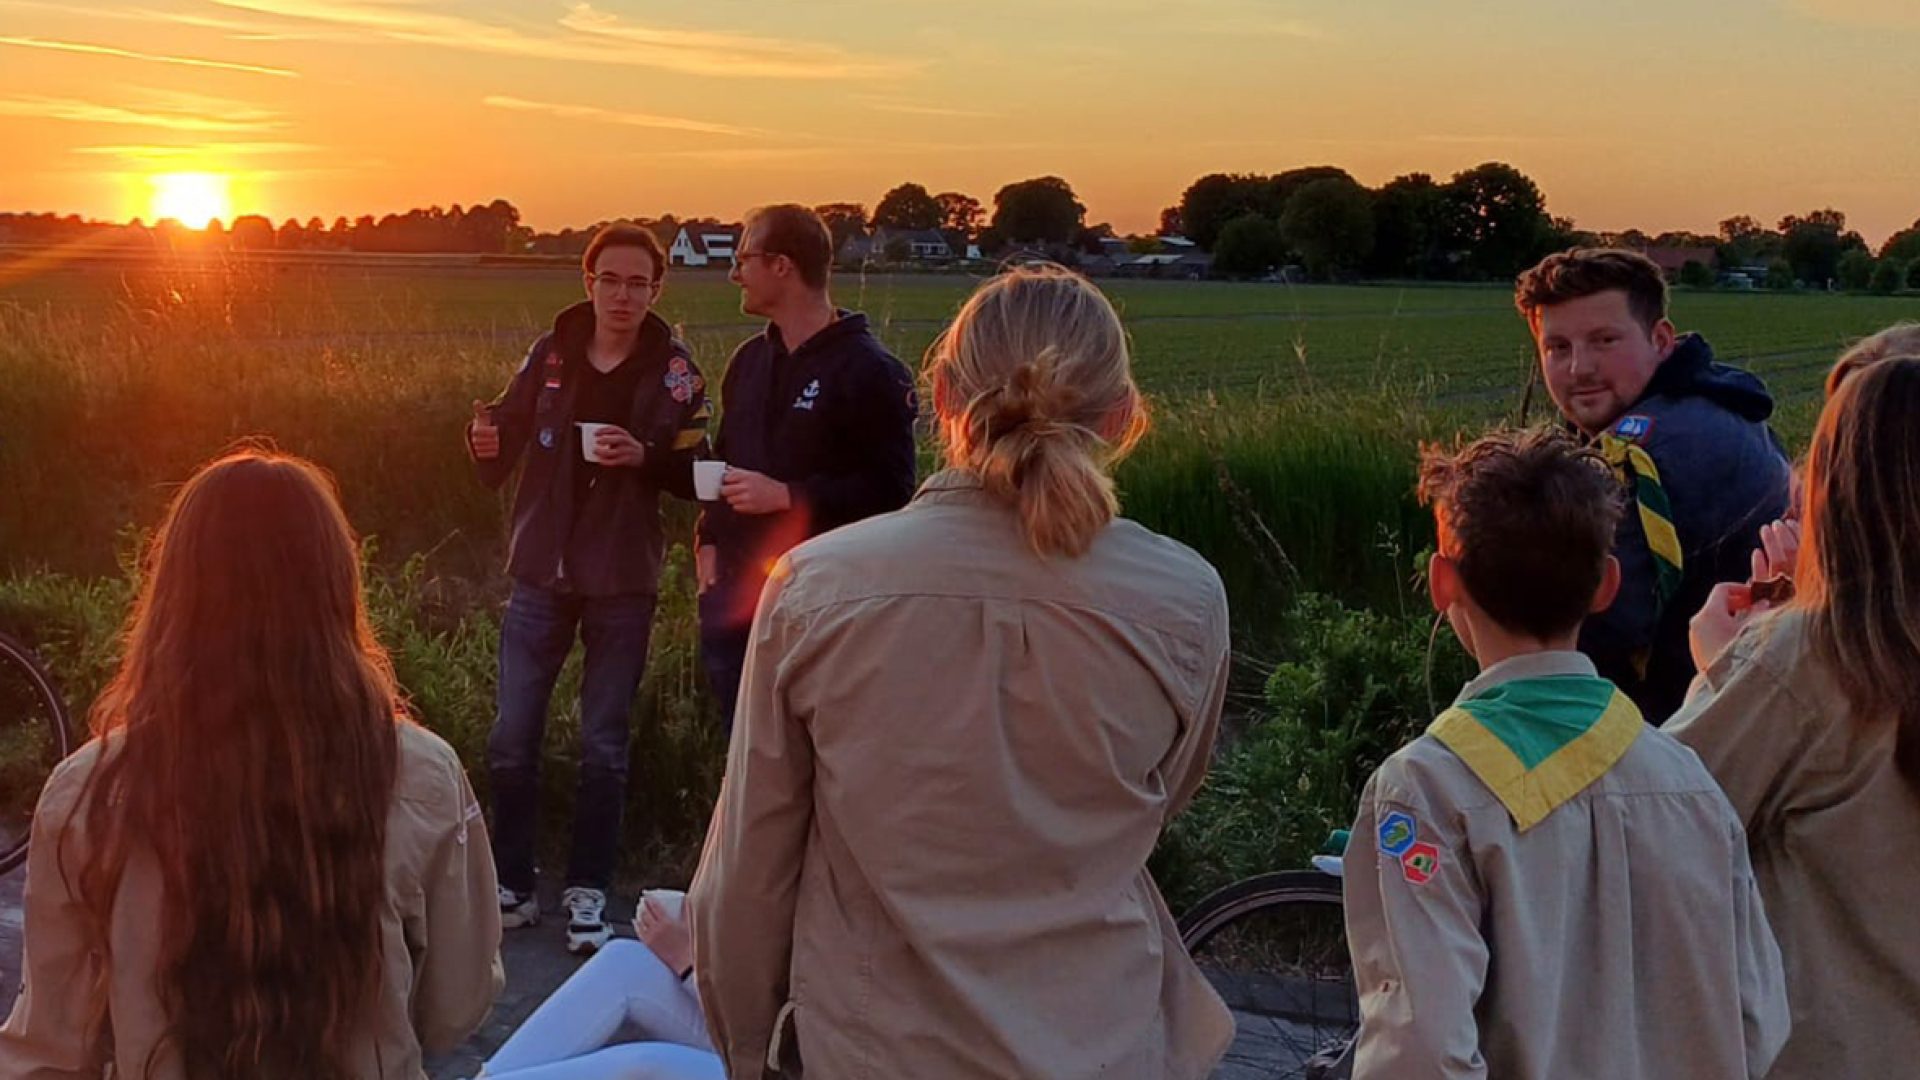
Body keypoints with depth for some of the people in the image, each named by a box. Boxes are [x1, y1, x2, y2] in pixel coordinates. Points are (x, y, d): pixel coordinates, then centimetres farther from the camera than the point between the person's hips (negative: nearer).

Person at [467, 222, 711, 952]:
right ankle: (513, 886, 19)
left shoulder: (672, 370, -4)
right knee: (512, 741, 4)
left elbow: (695, 477, -3)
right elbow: (503, 461, 5)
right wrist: (487, 444, -17)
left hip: (622, 585, -2)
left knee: (604, 747, 6)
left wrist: (645, 456, -22)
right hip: (542, 573, 2)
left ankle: (587, 895, 18)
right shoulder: (550, 354, 1)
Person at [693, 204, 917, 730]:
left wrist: (788, 495, -20)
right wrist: (709, 540, 11)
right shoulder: (749, 361, 13)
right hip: (734, 590, 7)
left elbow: (890, 488, -16)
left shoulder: (868, 370, -11)